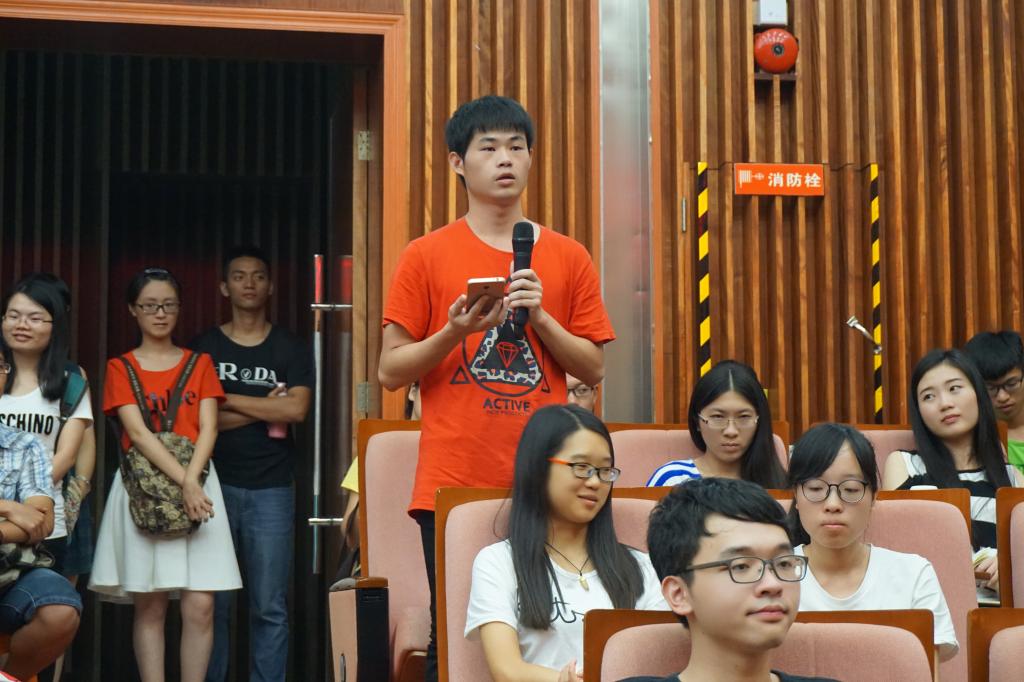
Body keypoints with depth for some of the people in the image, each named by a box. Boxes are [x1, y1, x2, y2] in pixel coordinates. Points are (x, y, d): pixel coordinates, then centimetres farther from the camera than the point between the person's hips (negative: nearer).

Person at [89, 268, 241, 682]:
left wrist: (192, 479, -17)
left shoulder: (199, 364, 11)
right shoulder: (120, 368, 6)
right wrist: (183, 482, -18)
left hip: (197, 484, 1)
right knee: (149, 607, -1)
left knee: (200, 606, -6)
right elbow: (138, 433, -7)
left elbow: (208, 428, 1)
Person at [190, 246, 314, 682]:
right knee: (212, 602, 0)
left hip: (271, 489, 0)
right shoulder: (204, 347, 8)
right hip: (216, 485, 0)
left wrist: (227, 400, -6)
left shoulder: (291, 349, 7)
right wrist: (264, 410, -7)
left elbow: (297, 409, -8)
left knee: (270, 607, 0)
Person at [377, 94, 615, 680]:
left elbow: (594, 370, 9)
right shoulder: (427, 257, 5)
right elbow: (391, 371, 4)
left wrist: (538, 317, -6)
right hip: (453, 483, -1)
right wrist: (455, 332, -12)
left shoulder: (569, 258, 11)